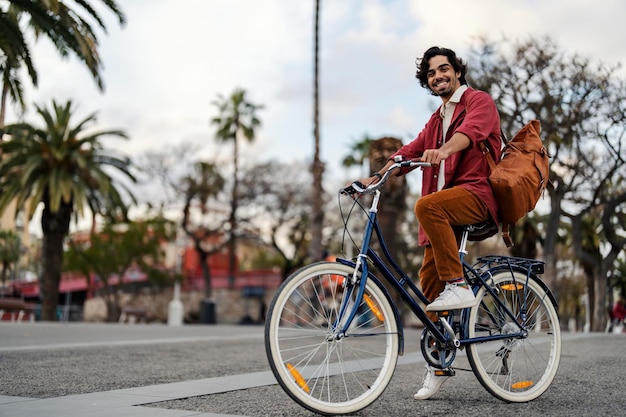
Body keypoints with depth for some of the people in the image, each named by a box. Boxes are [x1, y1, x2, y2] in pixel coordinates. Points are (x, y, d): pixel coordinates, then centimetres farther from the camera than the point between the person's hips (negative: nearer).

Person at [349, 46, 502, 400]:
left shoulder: (479, 101, 3)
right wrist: (375, 178, 11)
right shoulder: (437, 119, 29)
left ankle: (459, 286, -27)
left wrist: (442, 151, -40)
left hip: (477, 192, -7)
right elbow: (411, 152, 25)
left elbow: (471, 129, -19)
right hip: (448, 203, 7)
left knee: (427, 205, -36)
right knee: (429, 278, -1)